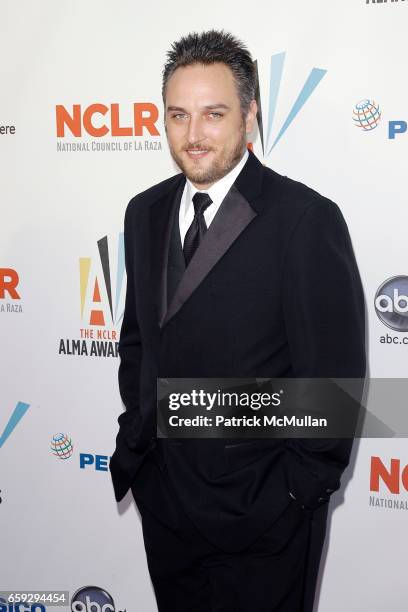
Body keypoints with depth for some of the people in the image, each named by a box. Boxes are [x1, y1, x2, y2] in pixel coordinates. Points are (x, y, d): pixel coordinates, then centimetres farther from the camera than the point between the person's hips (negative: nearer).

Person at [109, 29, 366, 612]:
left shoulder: (308, 220, -17)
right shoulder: (144, 213, 3)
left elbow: (334, 374, -15)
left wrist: (300, 492, -11)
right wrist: (136, 437, 8)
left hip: (262, 514, -5)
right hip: (162, 496, 6)